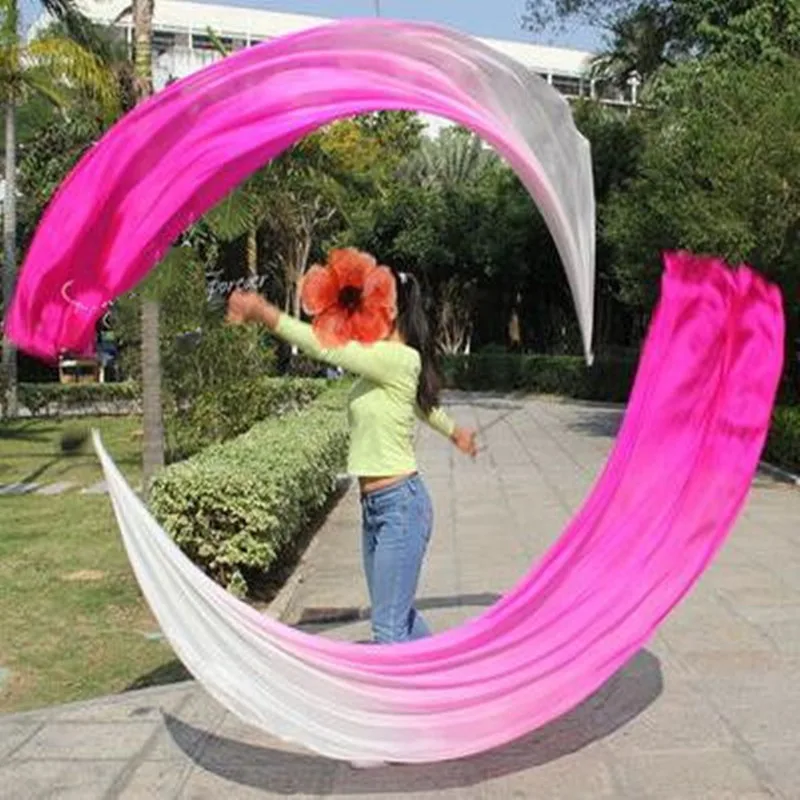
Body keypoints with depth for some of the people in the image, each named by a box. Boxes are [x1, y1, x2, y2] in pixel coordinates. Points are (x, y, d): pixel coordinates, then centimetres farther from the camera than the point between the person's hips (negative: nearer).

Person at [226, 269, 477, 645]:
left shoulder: (400, 359, -16)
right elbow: (423, 403, 28)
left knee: (389, 628, -4)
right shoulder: (378, 363, 11)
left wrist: (264, 314, -25)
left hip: (400, 504, -10)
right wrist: (454, 431, 46)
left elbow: (327, 348, -25)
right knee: (398, 617, 18)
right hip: (373, 505, 10)